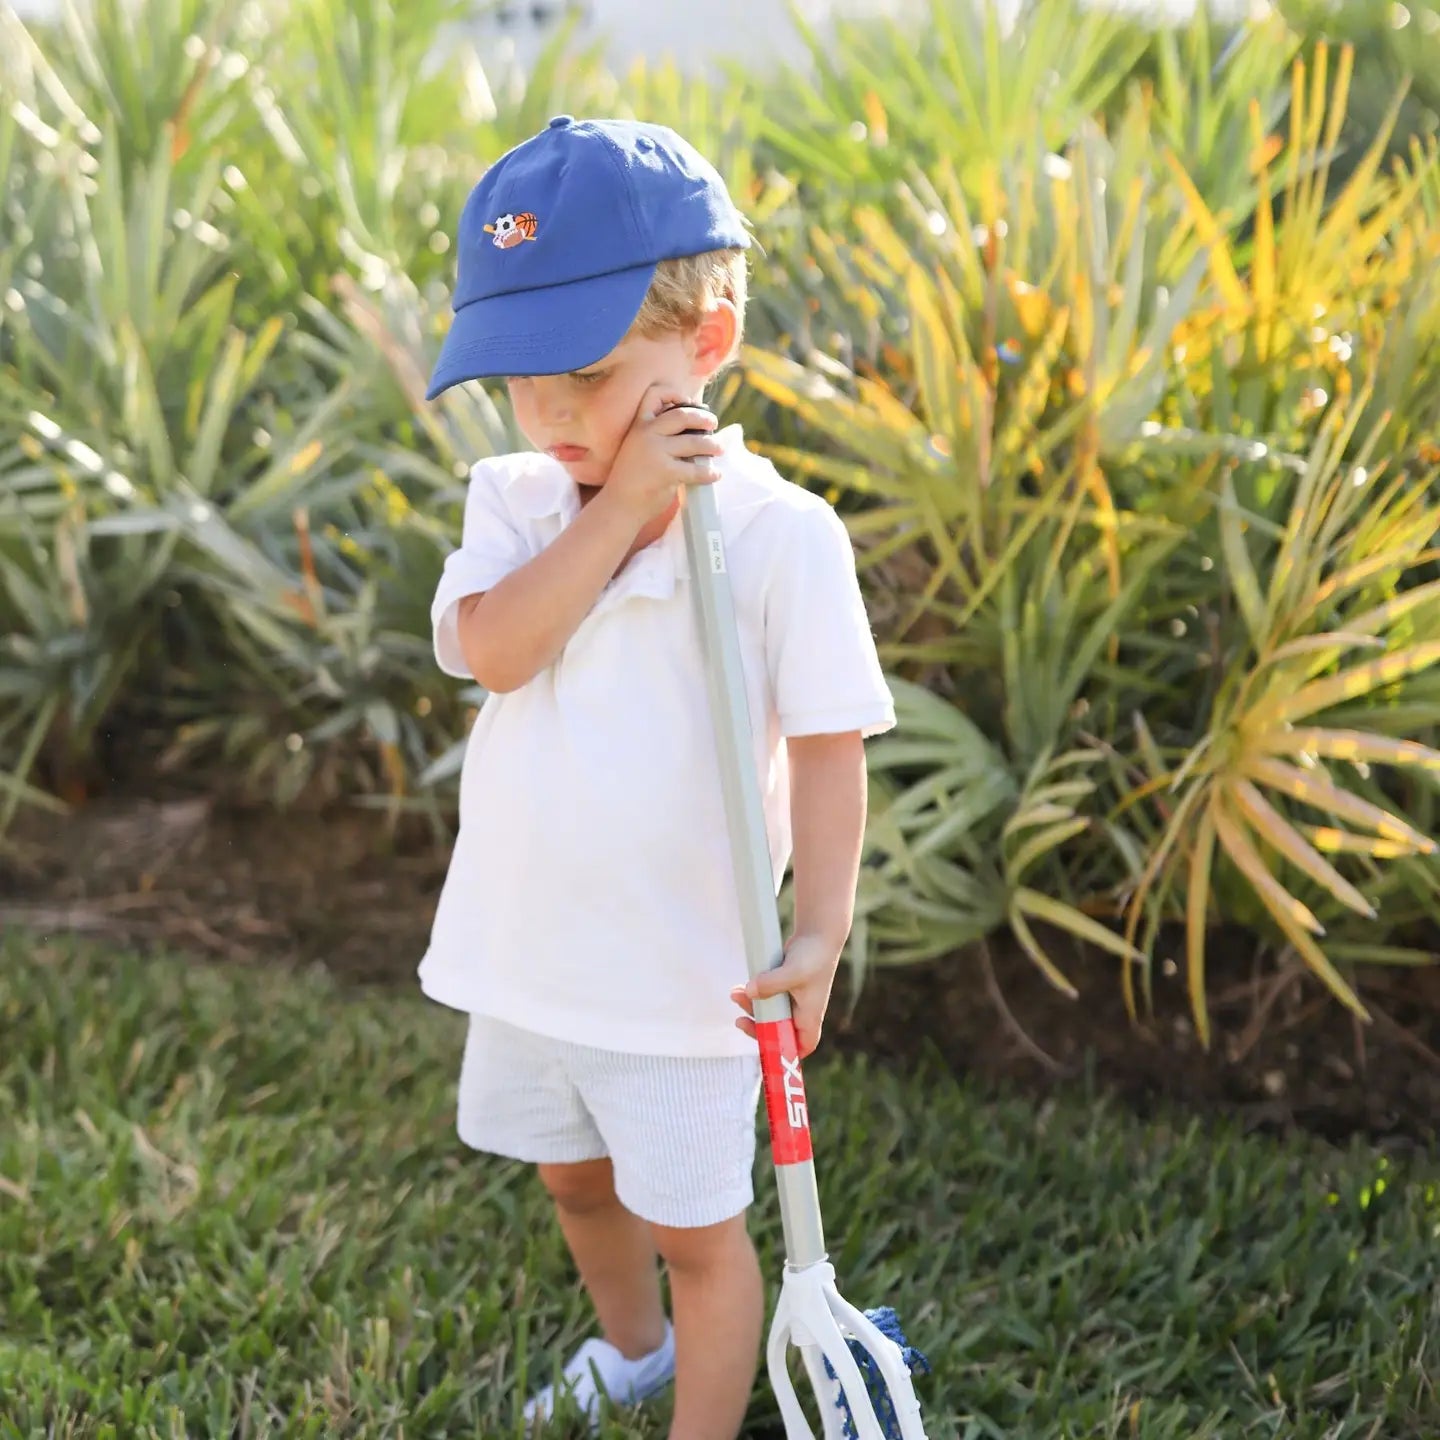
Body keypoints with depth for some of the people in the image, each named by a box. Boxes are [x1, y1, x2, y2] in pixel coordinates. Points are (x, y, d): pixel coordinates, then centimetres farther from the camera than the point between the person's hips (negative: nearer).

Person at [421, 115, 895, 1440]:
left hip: (680, 973, -6)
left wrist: (820, 930, -26)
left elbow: (829, 744, -17)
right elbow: (490, 648, -21)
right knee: (575, 1176, 29)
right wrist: (620, 509, -25)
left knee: (695, 1228, 10)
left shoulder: (779, 535, -17)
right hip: (525, 951, 6)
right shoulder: (514, 500, -3)